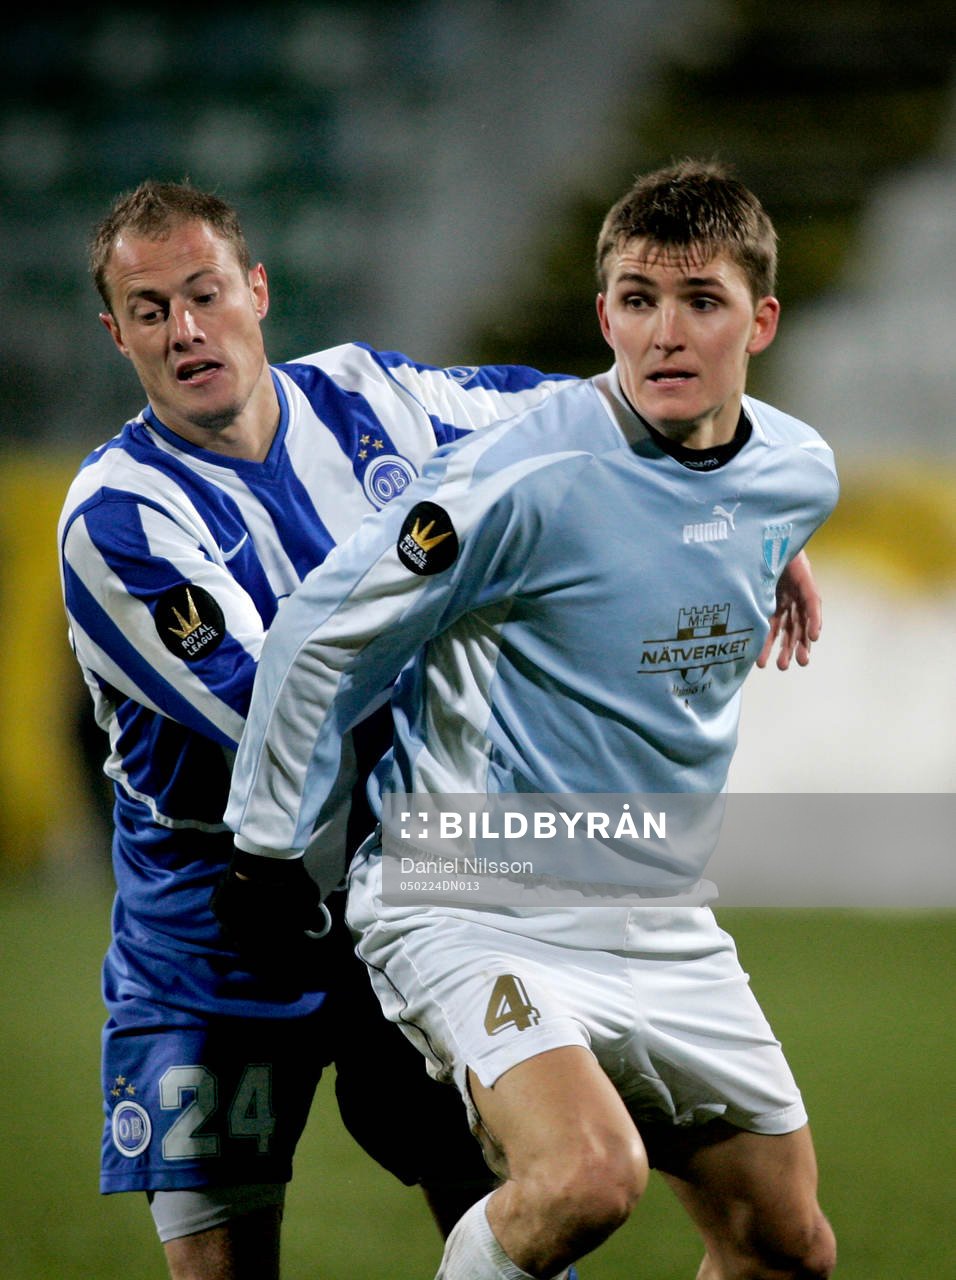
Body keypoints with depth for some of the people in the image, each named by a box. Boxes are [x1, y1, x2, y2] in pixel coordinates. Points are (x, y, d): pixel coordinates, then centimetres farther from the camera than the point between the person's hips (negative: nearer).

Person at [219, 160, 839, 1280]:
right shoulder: (530, 475, -20)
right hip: (476, 912, -7)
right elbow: (322, 638, -11)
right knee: (591, 1176, -31)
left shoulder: (800, 475, 3)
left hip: (665, 927, 7)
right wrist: (266, 845, -4)